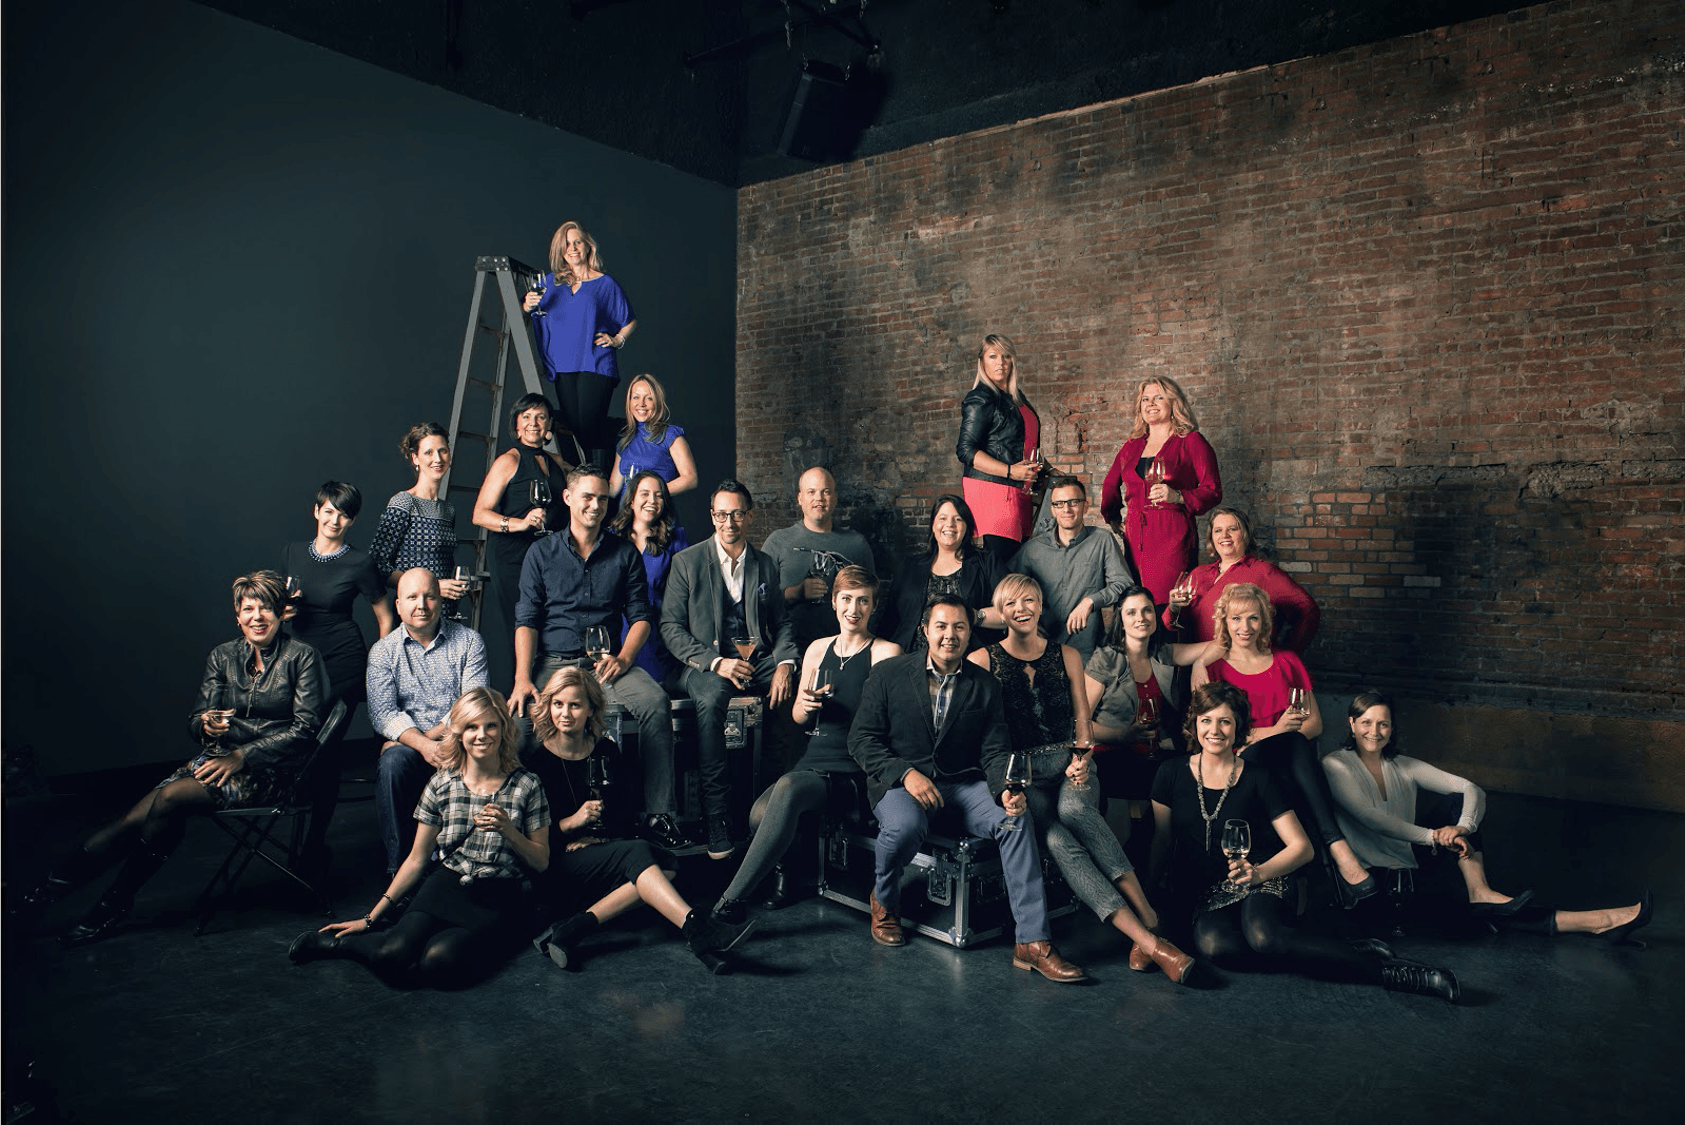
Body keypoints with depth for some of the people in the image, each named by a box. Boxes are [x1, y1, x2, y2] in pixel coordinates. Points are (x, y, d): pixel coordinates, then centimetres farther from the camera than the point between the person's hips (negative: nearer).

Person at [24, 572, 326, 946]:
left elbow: (305, 728, -10)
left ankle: (116, 901, -15)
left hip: (269, 769, -5)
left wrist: (242, 756, -16)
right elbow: (195, 722, 7)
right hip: (221, 756, 5)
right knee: (138, 816, -19)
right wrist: (207, 724, -19)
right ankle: (47, 892, -16)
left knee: (170, 797, -27)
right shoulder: (222, 656, 10)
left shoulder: (302, 657, -4)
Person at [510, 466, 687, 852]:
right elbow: (527, 620, 3)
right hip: (554, 662, 0)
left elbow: (641, 615, 10)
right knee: (526, 713, -32)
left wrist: (622, 659, -9)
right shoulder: (542, 554, 11)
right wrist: (523, 678, -12)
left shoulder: (625, 553, 14)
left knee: (655, 701, -29)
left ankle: (660, 814, -26)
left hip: (607, 660, 1)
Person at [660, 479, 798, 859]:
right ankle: (716, 814, -32)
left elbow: (781, 623, 15)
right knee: (711, 696, -38)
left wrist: (785, 663, -8)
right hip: (705, 664, -3)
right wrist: (715, 662, -16)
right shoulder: (687, 562, 5)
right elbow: (670, 627, -1)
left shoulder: (766, 566, 17)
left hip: (758, 660, 3)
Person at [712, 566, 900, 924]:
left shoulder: (886, 652, 1)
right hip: (813, 762, 5)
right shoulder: (818, 649, 17)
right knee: (759, 814, -25)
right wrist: (805, 704, -1)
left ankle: (730, 899, -28)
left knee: (789, 788, -34)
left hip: (855, 774, -5)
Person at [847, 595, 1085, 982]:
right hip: (899, 782, -2)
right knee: (905, 825, -36)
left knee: (1017, 820, -25)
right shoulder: (888, 674, 0)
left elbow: (994, 751, 2)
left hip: (962, 783, 2)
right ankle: (883, 901, -1)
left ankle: (1032, 943, -21)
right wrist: (906, 774, -18)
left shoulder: (985, 685, 7)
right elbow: (861, 739, -2)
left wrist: (1006, 791, -21)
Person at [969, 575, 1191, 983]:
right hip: (1020, 772, -2)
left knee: (1072, 808, -37)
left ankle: (1146, 913, -38)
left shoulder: (1066, 655, 16)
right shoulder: (982, 660, 8)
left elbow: (1082, 724, 15)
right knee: (1056, 840, -32)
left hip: (1069, 766, 2)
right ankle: (1149, 939, -40)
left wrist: (1081, 759, -5)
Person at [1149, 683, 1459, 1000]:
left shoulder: (1256, 778, 1)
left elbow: (1302, 847, 1)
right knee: (1212, 944, -35)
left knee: (1261, 935, -38)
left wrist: (1259, 872, -16)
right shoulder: (1172, 773, 5)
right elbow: (1162, 841, 10)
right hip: (1204, 896, 2)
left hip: (1261, 884, -1)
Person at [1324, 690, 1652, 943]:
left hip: (1412, 862, 6)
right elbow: (1369, 817, -22)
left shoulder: (1403, 767, 7)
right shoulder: (1336, 766, -8)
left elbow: (1471, 790, -1)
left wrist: (1462, 827, -22)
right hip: (1375, 878, -5)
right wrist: (1434, 836, -26)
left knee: (1455, 803, -13)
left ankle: (1481, 893, -19)